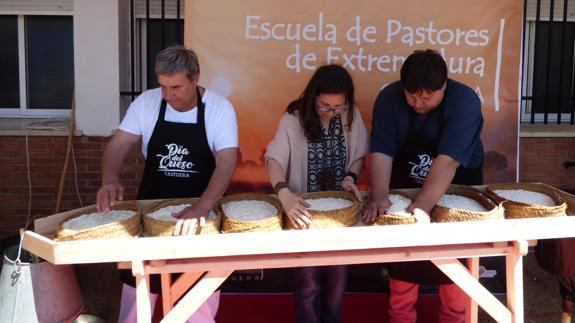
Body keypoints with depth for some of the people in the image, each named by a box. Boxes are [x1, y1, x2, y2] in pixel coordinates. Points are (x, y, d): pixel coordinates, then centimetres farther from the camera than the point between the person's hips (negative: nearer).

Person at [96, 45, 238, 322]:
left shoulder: (220, 109, -13)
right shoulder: (146, 102, -6)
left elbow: (227, 161, -23)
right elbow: (117, 146, -5)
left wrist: (201, 207, -39)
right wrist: (110, 180, -27)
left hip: (201, 212, -2)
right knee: (136, 301, 12)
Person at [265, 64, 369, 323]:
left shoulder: (352, 116, -5)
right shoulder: (293, 119, -16)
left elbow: (359, 155, 6)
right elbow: (273, 159, -25)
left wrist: (351, 177, -15)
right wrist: (285, 194, -43)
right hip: (305, 210, -3)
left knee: (337, 276, 15)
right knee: (308, 280, 5)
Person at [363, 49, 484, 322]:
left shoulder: (465, 101, -26)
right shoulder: (389, 98, -17)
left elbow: (447, 160, -36)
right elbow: (381, 153, -24)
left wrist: (423, 206, -47)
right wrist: (380, 196, -40)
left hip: (457, 189, -1)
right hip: (406, 187, 2)